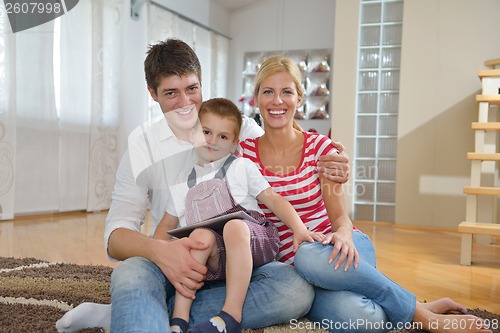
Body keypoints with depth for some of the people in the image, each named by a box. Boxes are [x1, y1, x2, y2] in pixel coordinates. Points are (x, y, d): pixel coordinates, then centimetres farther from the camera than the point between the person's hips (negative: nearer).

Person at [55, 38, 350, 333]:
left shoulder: (244, 130, 3)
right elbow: (116, 236, -3)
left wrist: (329, 173, -14)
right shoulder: (141, 150, 2)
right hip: (172, 264, -3)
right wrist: (159, 250, -27)